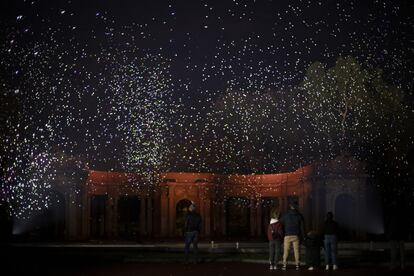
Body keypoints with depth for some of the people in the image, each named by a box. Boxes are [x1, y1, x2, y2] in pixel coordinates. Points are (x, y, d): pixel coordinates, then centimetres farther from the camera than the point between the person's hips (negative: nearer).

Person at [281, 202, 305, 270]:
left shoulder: (285, 215, 1)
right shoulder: (299, 215, 6)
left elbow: (282, 225, 4)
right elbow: (302, 227, 7)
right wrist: (302, 236, 12)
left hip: (287, 236, -1)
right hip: (296, 236, 1)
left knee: (286, 251, 1)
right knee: (296, 251, 4)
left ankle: (284, 265, -2)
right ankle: (297, 265, 3)